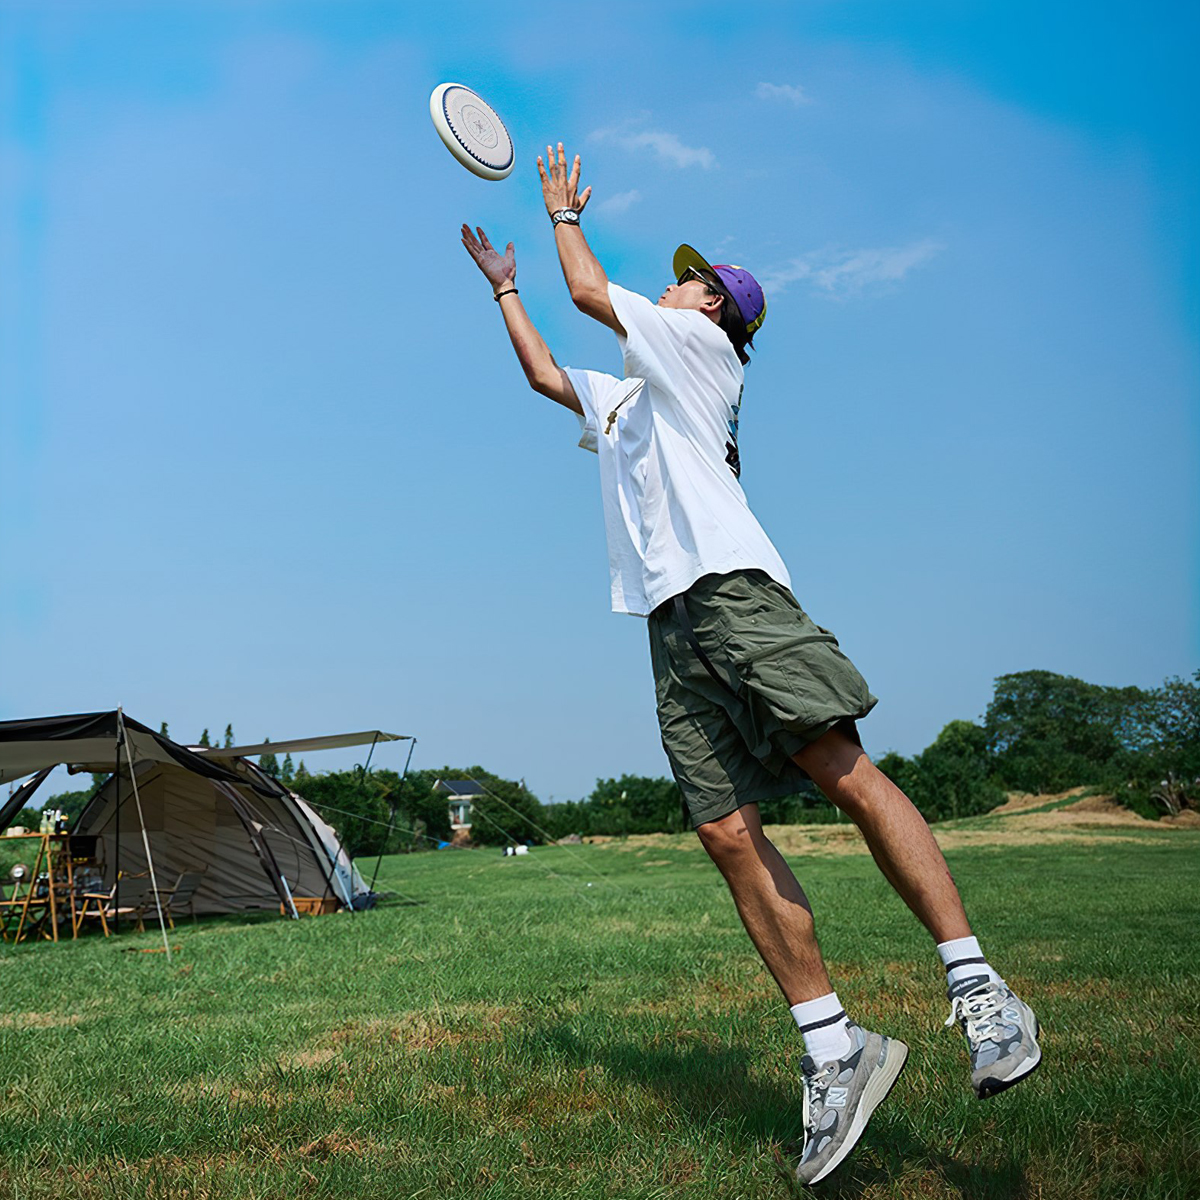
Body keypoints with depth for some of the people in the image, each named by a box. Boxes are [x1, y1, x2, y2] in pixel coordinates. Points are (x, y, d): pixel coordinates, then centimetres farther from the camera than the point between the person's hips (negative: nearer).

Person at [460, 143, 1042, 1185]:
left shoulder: (698, 348, 12)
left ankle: (980, 989, -15)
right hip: (670, 625, 7)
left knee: (845, 772, -19)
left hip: (732, 589, -7)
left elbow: (590, 289, 11)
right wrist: (504, 285, 48)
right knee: (728, 834, -8)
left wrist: (564, 215, 29)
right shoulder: (620, 397, 34)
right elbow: (543, 373, 46)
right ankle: (834, 1051, -8)